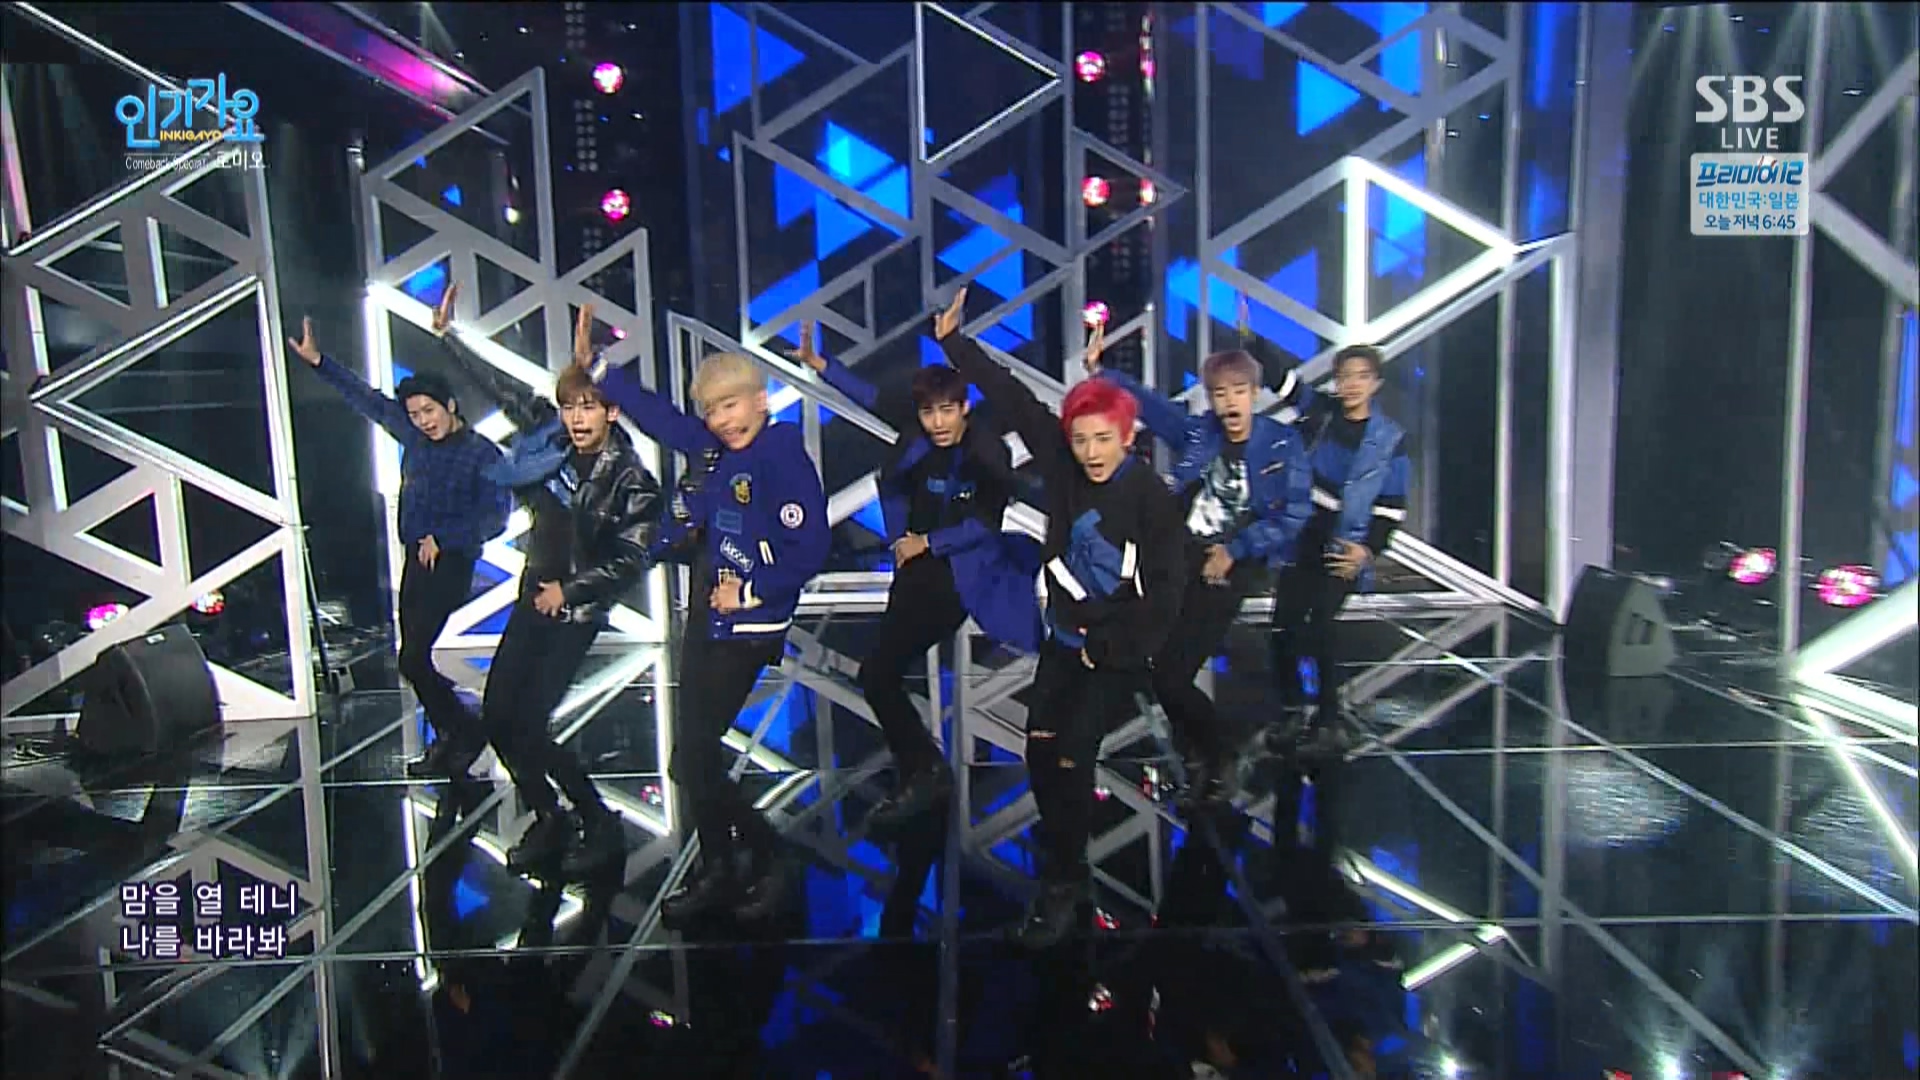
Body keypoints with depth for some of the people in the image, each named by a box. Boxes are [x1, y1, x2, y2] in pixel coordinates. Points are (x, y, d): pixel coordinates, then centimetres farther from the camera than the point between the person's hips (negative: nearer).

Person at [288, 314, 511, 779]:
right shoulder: (414, 436, 10)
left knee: (413, 658, -13)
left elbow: (495, 517, -13)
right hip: (416, 560, 8)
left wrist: (441, 538, -16)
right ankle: (452, 734, 19)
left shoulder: (483, 455, -9)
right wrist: (318, 362, 21)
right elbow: (369, 399, 20)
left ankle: (454, 734, 3)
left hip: (449, 564, -7)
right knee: (414, 658, 9)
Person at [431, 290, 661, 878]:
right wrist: (448, 335, 11)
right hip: (534, 599, 7)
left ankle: (599, 824, 4)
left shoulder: (631, 481, -14)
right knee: (496, 715, 4)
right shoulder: (549, 439, 0)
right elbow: (502, 388, 9)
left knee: (527, 724, -12)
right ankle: (548, 819, 21)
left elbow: (629, 561, -13)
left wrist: (568, 588, -15)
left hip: (577, 613, -6)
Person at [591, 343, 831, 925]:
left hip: (747, 628, -8)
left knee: (691, 759, -6)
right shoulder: (715, 448, 8)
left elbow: (810, 550, -20)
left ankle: (765, 861, 11)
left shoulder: (784, 458, -15)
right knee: (694, 752, 12)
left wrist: (752, 591, -17)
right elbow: (655, 413, 20)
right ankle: (719, 874, 26)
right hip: (705, 620, 8)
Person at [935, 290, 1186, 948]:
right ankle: (1062, 836, 24)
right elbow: (1013, 399, 2)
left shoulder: (1152, 499, -15)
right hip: (1065, 638, 6)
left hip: (1121, 650, -5)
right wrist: (956, 343, 4)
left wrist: (1111, 648, -13)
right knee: (1040, 747, 0)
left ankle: (1062, 885, -2)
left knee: (1073, 753, -14)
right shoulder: (1062, 463, -2)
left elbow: (1164, 593, -13)